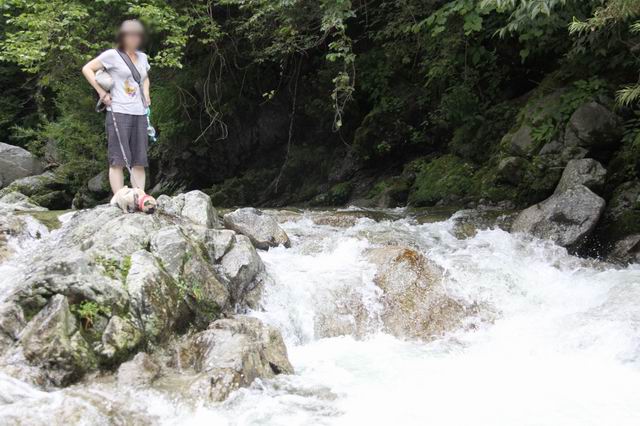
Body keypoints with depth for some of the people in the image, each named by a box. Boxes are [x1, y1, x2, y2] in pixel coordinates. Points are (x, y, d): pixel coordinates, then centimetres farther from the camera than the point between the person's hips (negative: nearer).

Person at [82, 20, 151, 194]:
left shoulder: (142, 57, 15)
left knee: (140, 161, 4)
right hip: (118, 113, -6)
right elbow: (87, 69, 0)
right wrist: (101, 92, -7)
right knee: (118, 160, -6)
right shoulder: (112, 55, -2)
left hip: (139, 114, 6)